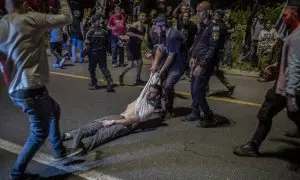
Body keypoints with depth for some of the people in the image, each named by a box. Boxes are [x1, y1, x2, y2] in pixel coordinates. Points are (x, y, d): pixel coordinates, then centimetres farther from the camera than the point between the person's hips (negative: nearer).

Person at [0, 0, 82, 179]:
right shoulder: (30, 19, -11)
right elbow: (66, 18, -7)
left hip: (16, 90, 9)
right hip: (31, 89, -9)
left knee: (54, 109, 27)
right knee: (39, 133, 7)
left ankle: (60, 151, 38)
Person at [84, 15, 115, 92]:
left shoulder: (90, 32, -12)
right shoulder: (104, 32, 0)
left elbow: (88, 44, -12)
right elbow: (106, 43, 5)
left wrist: (85, 52, 0)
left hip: (93, 53, -3)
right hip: (102, 53, 4)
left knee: (92, 69, 11)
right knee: (104, 68, 7)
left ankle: (94, 84, 17)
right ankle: (110, 82, -9)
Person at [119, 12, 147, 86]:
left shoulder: (144, 27, 11)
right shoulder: (135, 25, -15)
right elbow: (128, 33, -29)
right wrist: (138, 36, -30)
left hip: (137, 46, 9)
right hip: (132, 46, -9)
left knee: (140, 63, 10)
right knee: (132, 64, -11)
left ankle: (138, 80, 23)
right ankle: (121, 75, 11)